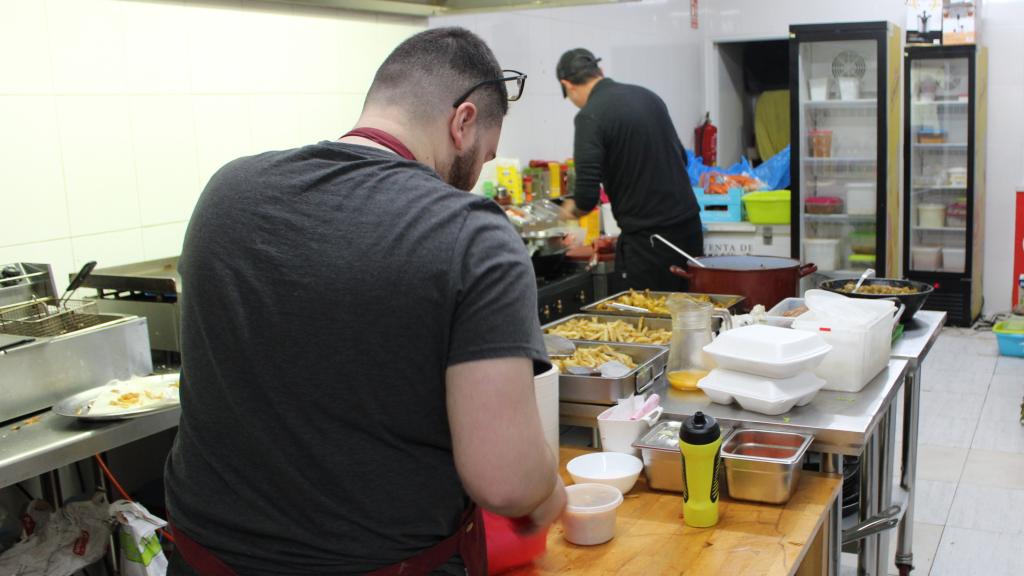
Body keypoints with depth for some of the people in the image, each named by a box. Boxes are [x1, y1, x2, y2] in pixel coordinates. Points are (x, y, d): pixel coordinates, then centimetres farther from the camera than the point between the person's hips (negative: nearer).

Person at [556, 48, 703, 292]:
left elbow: (587, 195, -18)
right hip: (689, 226, 7)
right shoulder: (647, 96, 10)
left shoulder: (590, 116, -12)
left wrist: (573, 209, 3)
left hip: (648, 238, -7)